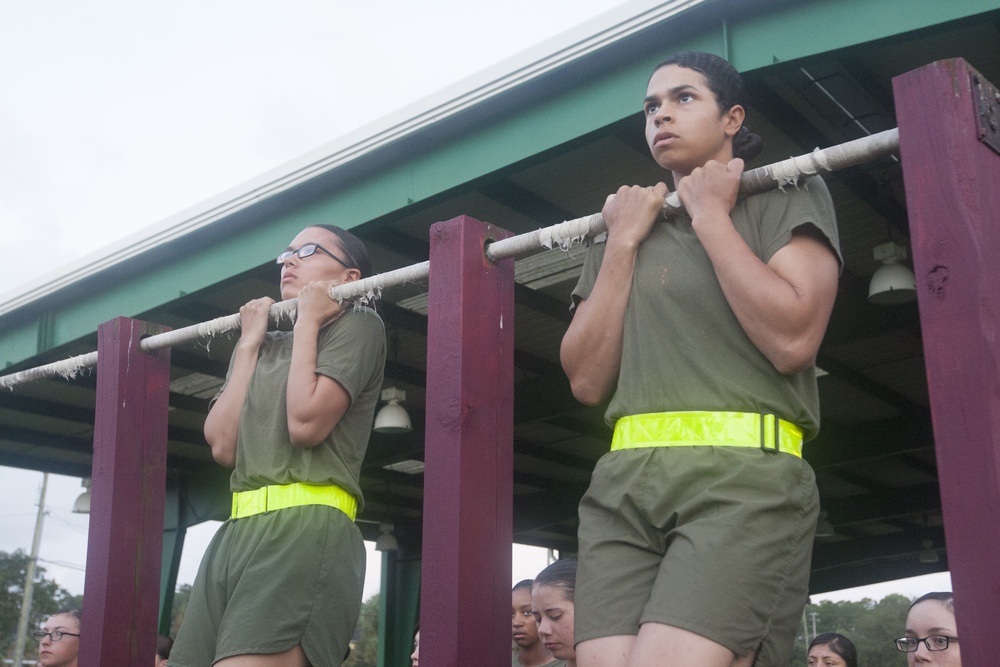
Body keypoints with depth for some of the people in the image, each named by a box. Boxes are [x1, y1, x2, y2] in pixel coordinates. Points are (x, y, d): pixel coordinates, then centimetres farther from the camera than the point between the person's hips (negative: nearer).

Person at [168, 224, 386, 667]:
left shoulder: (357, 327, 5)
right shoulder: (262, 346, 24)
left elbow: (306, 423, -10)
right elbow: (223, 445, 9)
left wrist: (307, 323, 1)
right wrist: (250, 343, 13)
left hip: (308, 530, -7)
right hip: (237, 531, 7)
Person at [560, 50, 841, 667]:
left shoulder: (789, 195, 9)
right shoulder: (621, 230, 21)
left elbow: (792, 339, -9)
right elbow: (588, 381, 10)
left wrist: (709, 215, -1)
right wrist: (624, 242, 6)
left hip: (745, 475, -4)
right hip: (624, 483, 4)